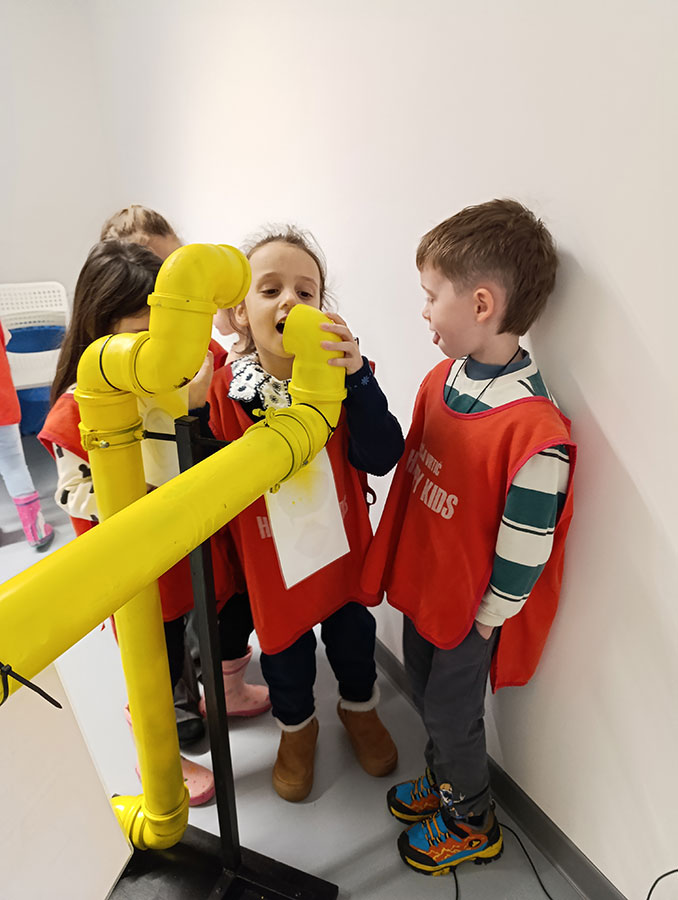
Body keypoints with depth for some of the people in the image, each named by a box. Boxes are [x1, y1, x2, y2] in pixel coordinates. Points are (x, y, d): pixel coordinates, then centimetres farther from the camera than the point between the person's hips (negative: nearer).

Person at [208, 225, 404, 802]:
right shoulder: (224, 392, -16)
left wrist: (356, 376, -35)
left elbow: (381, 458, -26)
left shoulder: (344, 377, -14)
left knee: (353, 636, 24)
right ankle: (297, 727, 54)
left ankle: (360, 707, 58)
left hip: (344, 544, 1)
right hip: (271, 558, -1)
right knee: (286, 653, 21)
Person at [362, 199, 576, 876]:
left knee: (450, 709, 15)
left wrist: (487, 617, -12)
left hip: (470, 608, -7)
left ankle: (471, 824, 46)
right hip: (422, 579, 7)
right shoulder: (441, 377, -8)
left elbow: (525, 544, -23)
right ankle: (442, 780, 56)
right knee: (424, 687, 26)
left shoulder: (536, 432, -32)